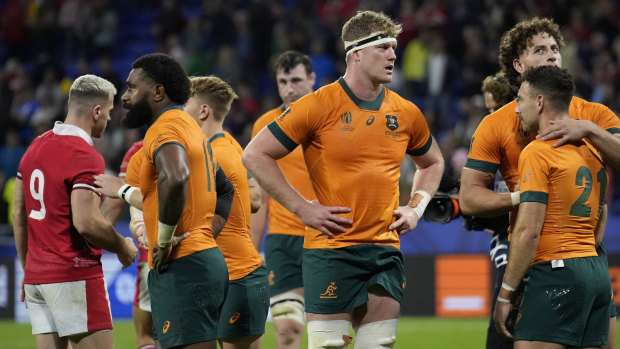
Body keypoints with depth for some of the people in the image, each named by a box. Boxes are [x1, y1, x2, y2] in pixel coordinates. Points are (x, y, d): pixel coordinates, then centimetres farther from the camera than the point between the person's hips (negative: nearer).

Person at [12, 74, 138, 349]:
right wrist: (122, 247, -5)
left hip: (36, 275, 8)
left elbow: (19, 213, 17)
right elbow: (87, 223, -23)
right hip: (74, 277, -8)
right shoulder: (86, 157, -14)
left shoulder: (36, 147, 12)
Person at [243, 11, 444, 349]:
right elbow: (255, 155, -4)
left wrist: (416, 207, 11)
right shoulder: (318, 106, -6)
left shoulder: (406, 113, 9)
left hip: (385, 251, 5)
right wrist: (302, 207, -7)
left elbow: (432, 162, 28)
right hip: (330, 248, -5)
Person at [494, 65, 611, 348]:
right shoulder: (592, 152, 18)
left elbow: (529, 230, -13)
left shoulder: (538, 152, -7)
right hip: (598, 273, 9)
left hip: (556, 271, -9)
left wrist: (505, 294, -10)